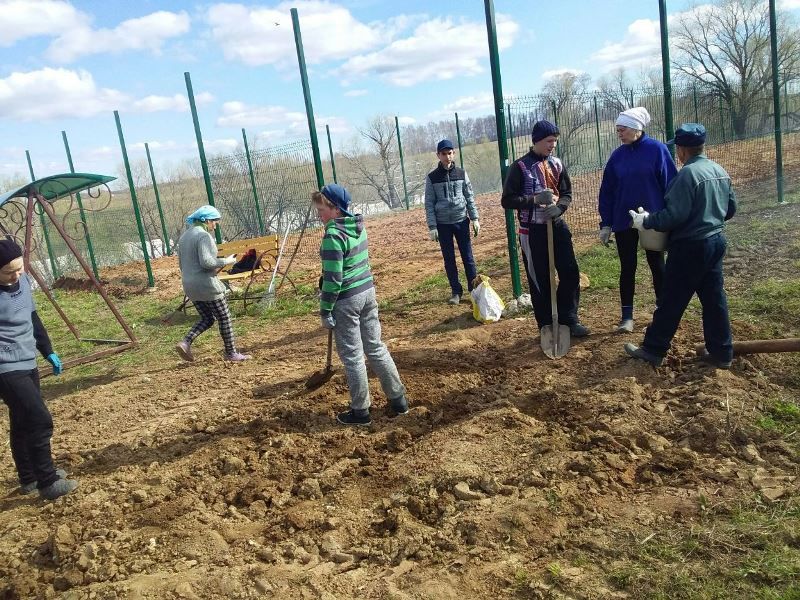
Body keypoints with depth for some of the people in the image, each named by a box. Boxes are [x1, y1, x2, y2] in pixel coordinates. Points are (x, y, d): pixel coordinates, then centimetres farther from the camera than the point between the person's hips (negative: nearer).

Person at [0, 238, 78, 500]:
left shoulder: (22, 281, 5)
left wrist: (48, 351, 20)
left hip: (27, 364, 8)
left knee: (24, 423, 18)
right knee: (40, 420, -10)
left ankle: (29, 477, 32)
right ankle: (48, 483, 1)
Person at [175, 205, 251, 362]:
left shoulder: (184, 236, 14)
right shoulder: (203, 236, -15)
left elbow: (181, 264, 19)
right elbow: (206, 261, -27)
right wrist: (226, 261, -13)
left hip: (189, 285, 9)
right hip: (206, 285, -9)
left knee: (207, 319, 18)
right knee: (225, 318, 6)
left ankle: (185, 342, -1)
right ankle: (231, 353, 14)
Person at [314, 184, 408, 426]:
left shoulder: (333, 235, -18)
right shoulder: (359, 227, 8)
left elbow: (333, 278, -20)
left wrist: (325, 310, -13)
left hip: (347, 300, -8)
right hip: (368, 291, 8)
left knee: (352, 355, 4)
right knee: (375, 347, 16)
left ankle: (360, 411, 15)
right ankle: (398, 399, 22)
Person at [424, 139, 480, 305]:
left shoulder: (461, 173, 3)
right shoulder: (432, 177, -1)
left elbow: (470, 197, 6)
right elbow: (429, 203, -2)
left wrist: (475, 219, 0)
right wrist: (432, 227, -7)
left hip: (461, 221, 1)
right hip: (443, 224, 0)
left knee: (468, 257, 3)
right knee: (449, 259, 6)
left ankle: (474, 288, 12)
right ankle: (456, 291, 16)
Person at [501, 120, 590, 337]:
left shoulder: (556, 164, 7)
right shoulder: (520, 167, -9)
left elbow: (567, 193, 12)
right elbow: (507, 200, -11)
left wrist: (558, 207, -11)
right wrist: (535, 200, -23)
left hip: (557, 226, 5)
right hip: (533, 231, -5)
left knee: (571, 273, 5)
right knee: (540, 280, 3)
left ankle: (568, 319, 21)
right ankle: (547, 326, 16)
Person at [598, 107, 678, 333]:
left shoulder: (657, 150, -7)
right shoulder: (617, 155, 3)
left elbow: (670, 184, -6)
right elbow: (606, 191, 5)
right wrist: (605, 223, 2)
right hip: (623, 222, 3)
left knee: (657, 266, 11)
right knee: (627, 268, 7)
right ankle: (627, 316, 16)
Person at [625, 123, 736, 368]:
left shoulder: (687, 174, -19)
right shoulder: (720, 171, 8)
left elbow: (675, 216, -22)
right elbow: (730, 208, 16)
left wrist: (646, 221, -10)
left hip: (690, 247, -8)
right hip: (716, 241, 8)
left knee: (671, 301, 1)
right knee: (714, 299, 13)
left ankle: (653, 350, 11)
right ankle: (721, 352, 19)